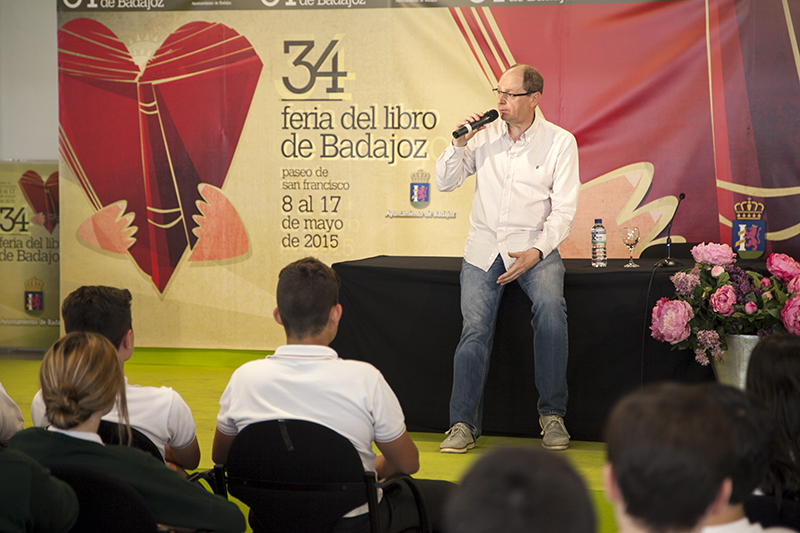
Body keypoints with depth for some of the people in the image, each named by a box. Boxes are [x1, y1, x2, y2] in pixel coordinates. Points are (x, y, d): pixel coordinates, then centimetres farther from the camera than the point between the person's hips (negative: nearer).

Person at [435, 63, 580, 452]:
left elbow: (563, 211, -4)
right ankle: (463, 424, -7)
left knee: (550, 307, -29)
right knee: (475, 327, -17)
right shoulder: (484, 134, 8)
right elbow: (444, 183, 9)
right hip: (484, 247, 2)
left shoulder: (559, 142, 0)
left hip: (534, 246, -2)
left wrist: (536, 252, -17)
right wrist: (459, 144, -6)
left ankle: (552, 414, -17)